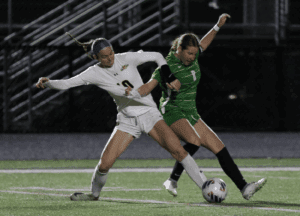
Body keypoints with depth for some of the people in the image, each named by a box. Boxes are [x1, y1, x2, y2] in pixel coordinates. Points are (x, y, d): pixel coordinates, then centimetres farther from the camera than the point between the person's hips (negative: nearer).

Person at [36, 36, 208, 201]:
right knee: (105, 163, -9)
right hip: (127, 120, 1)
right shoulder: (95, 73, -5)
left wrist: (165, 72, -11)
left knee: (176, 149, -20)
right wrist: (47, 83, -24)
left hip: (149, 112, -1)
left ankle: (205, 186, -11)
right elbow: (66, 84, -7)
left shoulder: (127, 58, -7)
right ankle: (94, 194, 21)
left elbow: (156, 56, 4)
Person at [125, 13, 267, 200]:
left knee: (219, 148, 1)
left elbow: (203, 43, 26)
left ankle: (244, 188, 3)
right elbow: (147, 88, -20)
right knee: (194, 140, -35)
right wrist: (132, 91, -39)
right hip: (172, 112, -8)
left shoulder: (193, 57, 4)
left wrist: (218, 26, 24)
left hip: (191, 114, 8)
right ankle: (173, 181, -24)